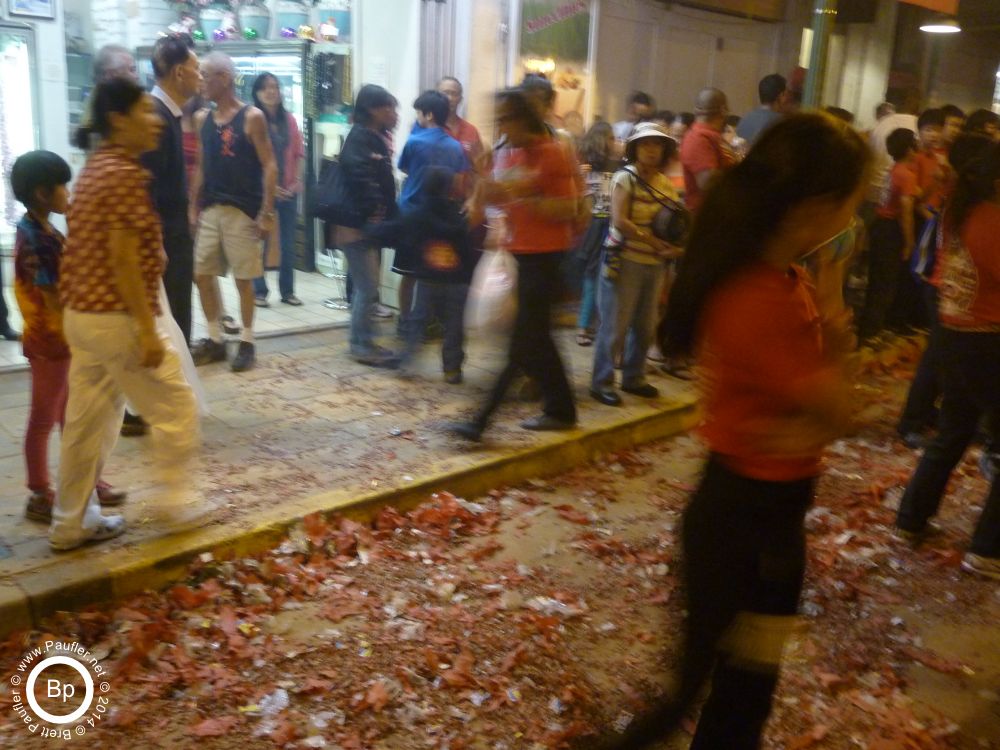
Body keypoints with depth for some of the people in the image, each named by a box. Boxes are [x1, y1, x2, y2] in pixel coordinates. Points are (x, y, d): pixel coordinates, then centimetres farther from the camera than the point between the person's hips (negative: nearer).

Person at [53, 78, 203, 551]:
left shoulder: (95, 169, 14)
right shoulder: (125, 175, -16)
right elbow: (123, 259, -20)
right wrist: (147, 329, -19)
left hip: (81, 315, 10)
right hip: (117, 319, -10)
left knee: (87, 422, 15)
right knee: (176, 410, 6)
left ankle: (70, 523, 24)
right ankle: (174, 503, 18)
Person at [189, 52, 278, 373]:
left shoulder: (252, 117, -7)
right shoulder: (202, 119, 10)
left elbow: (269, 166, -9)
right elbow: (201, 167, 15)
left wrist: (267, 212, -15)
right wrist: (193, 207, 9)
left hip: (242, 210, -6)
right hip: (210, 210, 6)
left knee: (243, 278, 1)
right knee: (202, 274, 7)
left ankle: (246, 343, 13)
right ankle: (215, 339, 19)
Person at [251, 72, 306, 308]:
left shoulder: (289, 119, 7)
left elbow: (299, 152, 11)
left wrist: (298, 180, 0)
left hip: (288, 191, 5)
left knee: (288, 243, 9)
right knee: (260, 242, 0)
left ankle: (287, 290, 18)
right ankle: (259, 291, 9)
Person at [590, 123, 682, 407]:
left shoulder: (665, 183, 9)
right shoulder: (625, 178, -8)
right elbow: (619, 220, -18)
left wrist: (673, 248, -13)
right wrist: (656, 243, -22)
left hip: (655, 264, 6)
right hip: (625, 261, -6)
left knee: (645, 325, 11)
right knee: (615, 324, -2)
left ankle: (633, 377, 26)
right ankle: (602, 381, 9)